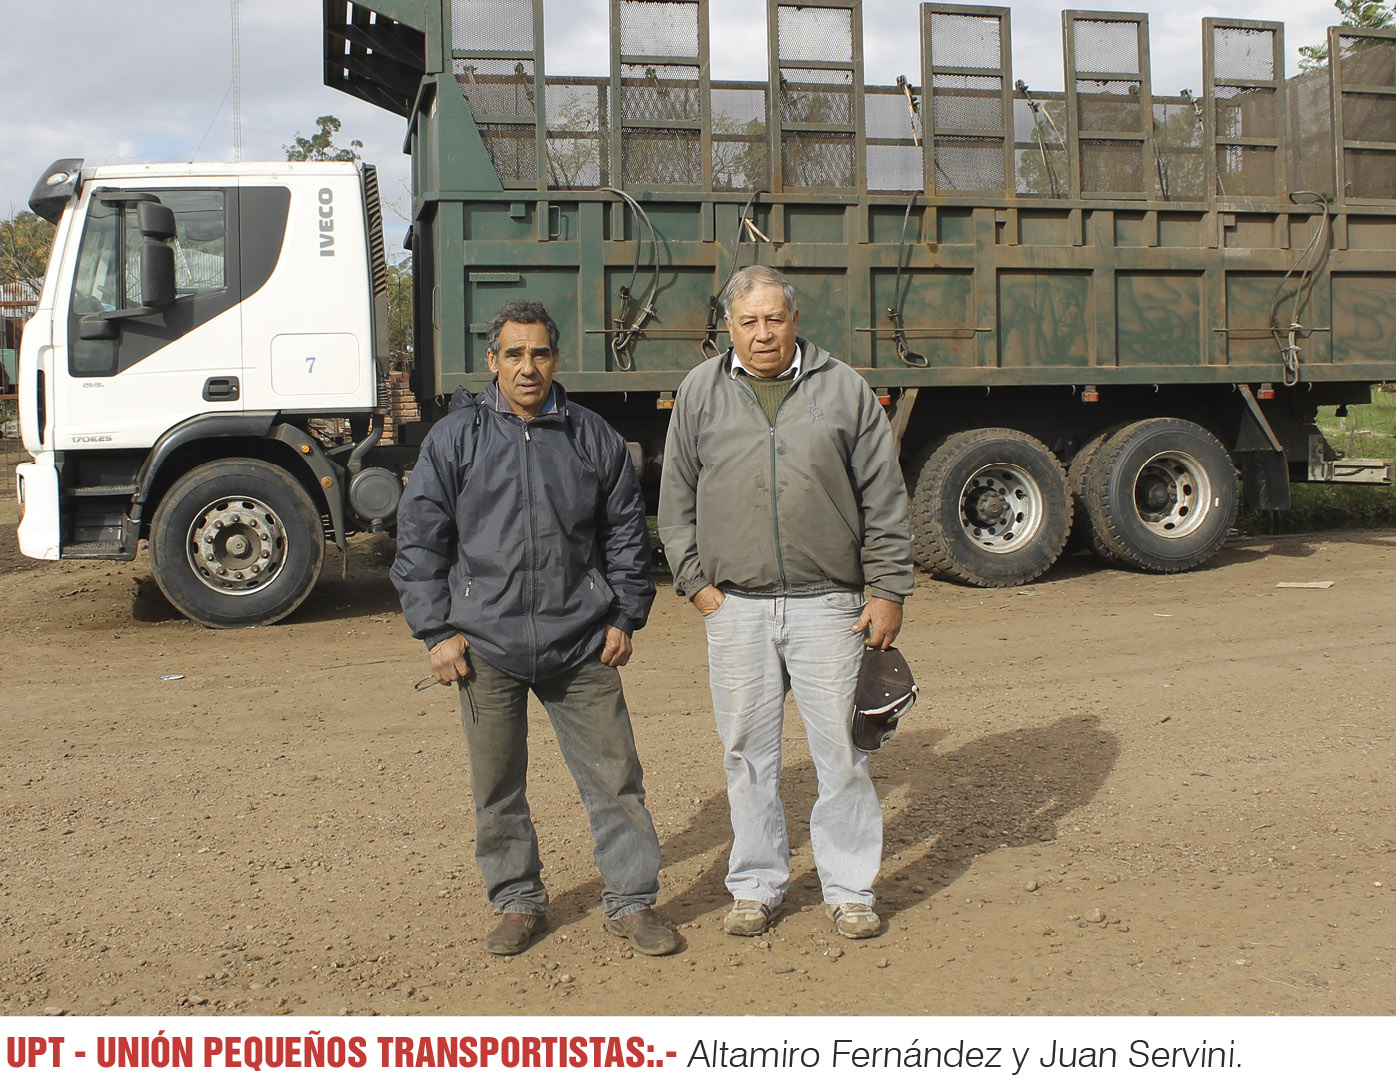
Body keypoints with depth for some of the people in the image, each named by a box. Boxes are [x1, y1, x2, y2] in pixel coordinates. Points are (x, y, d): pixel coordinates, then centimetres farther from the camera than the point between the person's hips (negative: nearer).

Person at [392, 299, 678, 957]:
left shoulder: (592, 438, 7)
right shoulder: (454, 439, 3)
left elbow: (627, 532, 14)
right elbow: (419, 541, 3)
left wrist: (625, 616, 8)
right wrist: (438, 631, -2)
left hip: (582, 646, 1)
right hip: (486, 644, 0)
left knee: (614, 776, 4)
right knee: (497, 789, 10)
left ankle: (631, 902, 18)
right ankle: (518, 903, 27)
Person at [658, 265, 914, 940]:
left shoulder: (844, 389, 4)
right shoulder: (700, 393, 7)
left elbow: (884, 500, 5)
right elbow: (676, 501, 10)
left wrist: (889, 590, 2)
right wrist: (696, 582, 2)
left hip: (828, 605, -1)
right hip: (734, 607, 1)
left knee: (841, 750, 4)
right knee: (747, 752, 9)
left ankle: (848, 888, 19)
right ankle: (756, 885, 24)